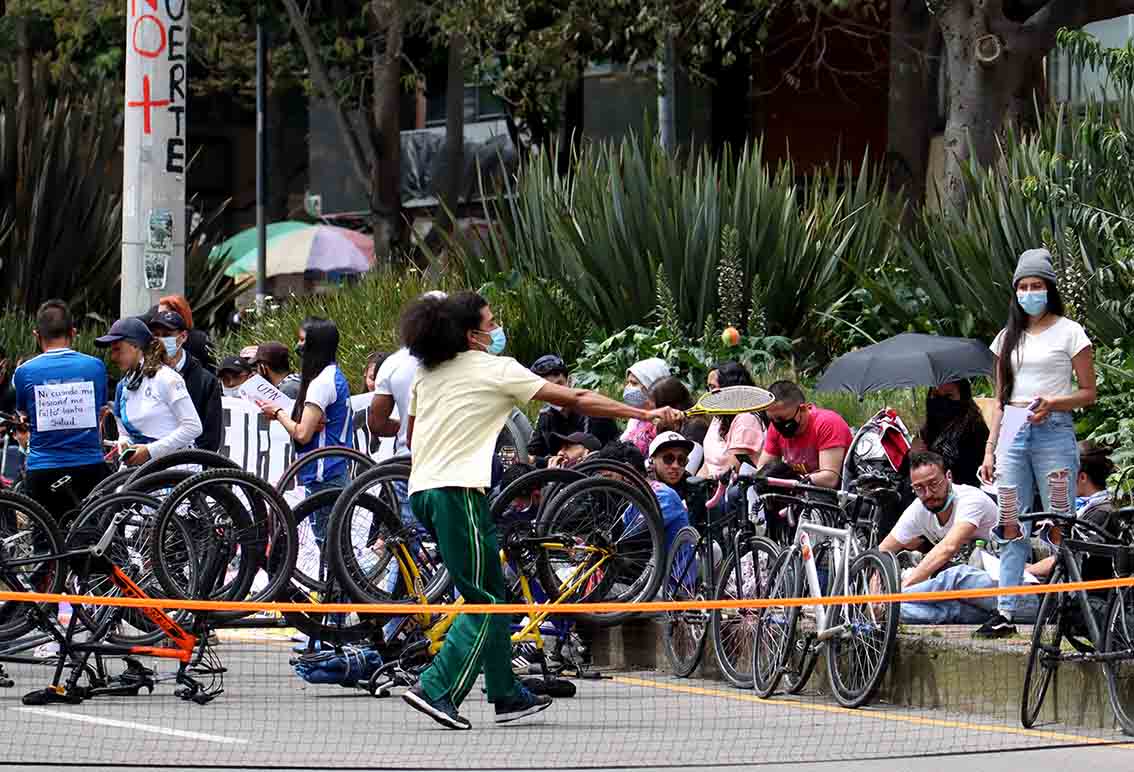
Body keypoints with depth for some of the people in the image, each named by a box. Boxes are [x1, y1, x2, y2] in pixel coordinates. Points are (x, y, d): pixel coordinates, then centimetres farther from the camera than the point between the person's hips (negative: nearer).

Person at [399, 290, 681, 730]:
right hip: (458, 492, -8)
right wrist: (645, 415, -2)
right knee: (485, 602, -4)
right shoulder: (496, 370, -5)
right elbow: (577, 401, -5)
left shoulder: (427, 373, 16)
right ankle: (436, 689, -13)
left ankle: (507, 694, 16)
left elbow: (411, 435, 25)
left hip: (422, 490, 8)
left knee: (490, 592, 14)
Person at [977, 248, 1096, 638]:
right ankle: (1006, 612, -1)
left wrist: (1052, 403, -15)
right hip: (1013, 432, 5)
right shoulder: (1008, 338, 16)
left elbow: (1088, 392, 2)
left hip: (1053, 431, -5)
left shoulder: (1068, 332, 2)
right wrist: (990, 450, 12)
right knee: (1011, 527, 0)